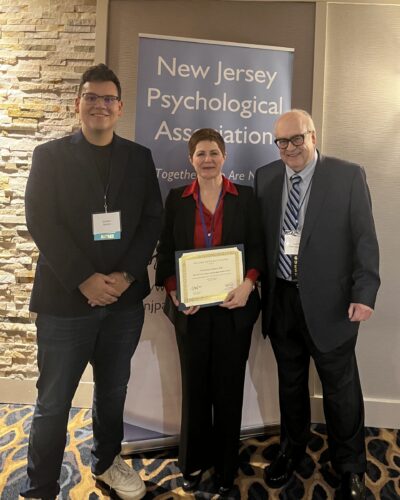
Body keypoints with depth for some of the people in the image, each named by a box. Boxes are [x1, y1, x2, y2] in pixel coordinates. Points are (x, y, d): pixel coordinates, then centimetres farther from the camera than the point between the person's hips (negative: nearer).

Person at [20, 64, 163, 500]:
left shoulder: (139, 158, 8)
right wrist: (85, 280, -16)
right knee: (53, 402, 7)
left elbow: (152, 219, 2)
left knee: (113, 391, 18)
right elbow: (40, 222, -7)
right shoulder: (50, 155, 2)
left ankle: (107, 462, 41)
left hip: (124, 297, 3)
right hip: (65, 298, -2)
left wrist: (126, 275, -11)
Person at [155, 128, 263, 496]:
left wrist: (248, 283, -17)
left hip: (234, 307, 0)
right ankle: (193, 463, 34)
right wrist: (173, 290, -12)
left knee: (229, 387, 11)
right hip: (191, 308, 1)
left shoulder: (245, 197, 3)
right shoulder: (177, 199, 5)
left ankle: (226, 466, 32)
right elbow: (165, 251, 2)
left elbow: (257, 248, 0)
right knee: (194, 386, 12)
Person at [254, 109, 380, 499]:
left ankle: (349, 467, 36)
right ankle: (291, 451, 42)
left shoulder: (348, 175, -4)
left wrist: (364, 292, -11)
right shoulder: (265, 177, 5)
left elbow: (365, 239, -5)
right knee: (290, 382, 19)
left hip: (328, 301, -3)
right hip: (279, 298, 3)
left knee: (341, 387, 12)